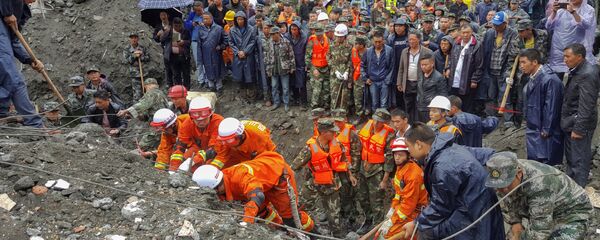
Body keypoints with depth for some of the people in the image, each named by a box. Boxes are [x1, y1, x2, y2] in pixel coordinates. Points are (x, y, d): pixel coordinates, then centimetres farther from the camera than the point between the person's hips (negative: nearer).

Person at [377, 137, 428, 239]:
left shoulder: (413, 173, -26)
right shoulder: (401, 167, 5)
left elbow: (409, 203, -25)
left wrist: (392, 221, -21)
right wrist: (392, 208, 6)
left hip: (415, 211, -10)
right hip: (403, 206, 10)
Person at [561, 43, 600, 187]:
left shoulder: (587, 74, -21)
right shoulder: (576, 71, 8)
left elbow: (586, 106, -23)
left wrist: (578, 128, -22)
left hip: (579, 123, -10)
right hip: (570, 122, 10)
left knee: (579, 160, 0)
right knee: (570, 158, 21)